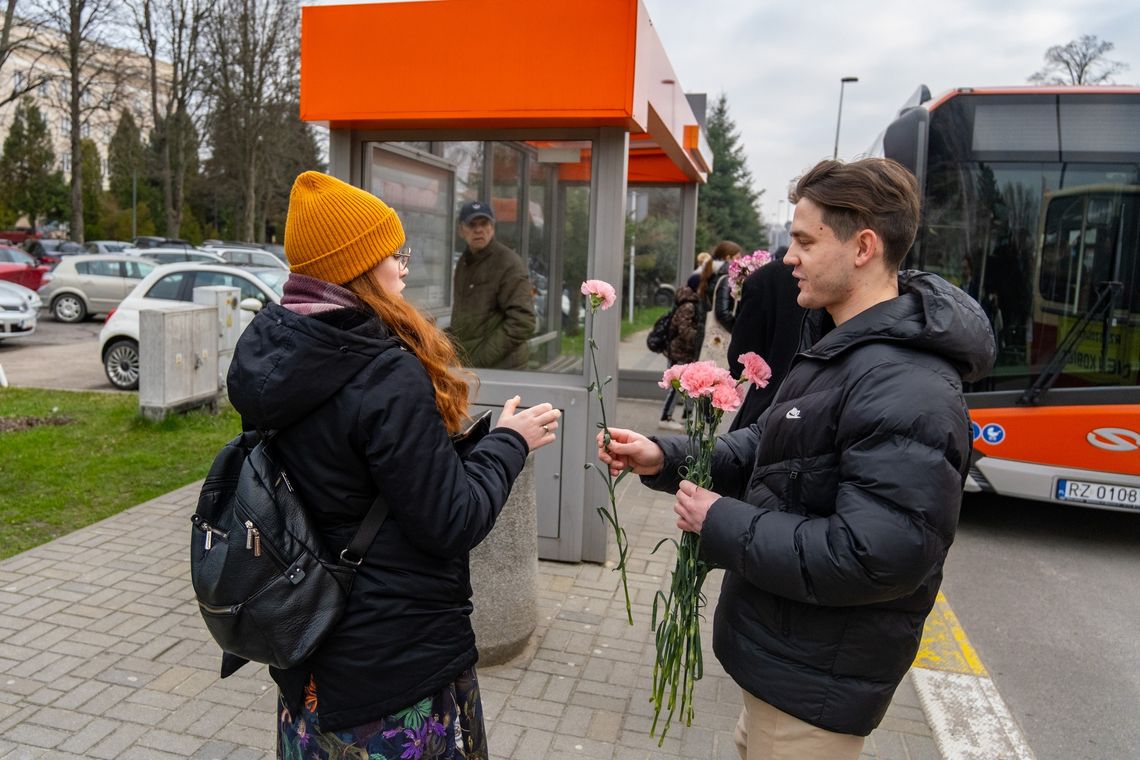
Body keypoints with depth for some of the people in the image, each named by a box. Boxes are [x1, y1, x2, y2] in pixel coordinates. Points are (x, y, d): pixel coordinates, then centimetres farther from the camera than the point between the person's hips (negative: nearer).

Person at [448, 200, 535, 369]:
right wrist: (450, 335, 8)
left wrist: (481, 358, -21)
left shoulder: (508, 263, -13)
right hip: (465, 365, 7)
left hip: (499, 368, -7)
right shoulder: (464, 262, 13)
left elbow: (522, 323, -20)